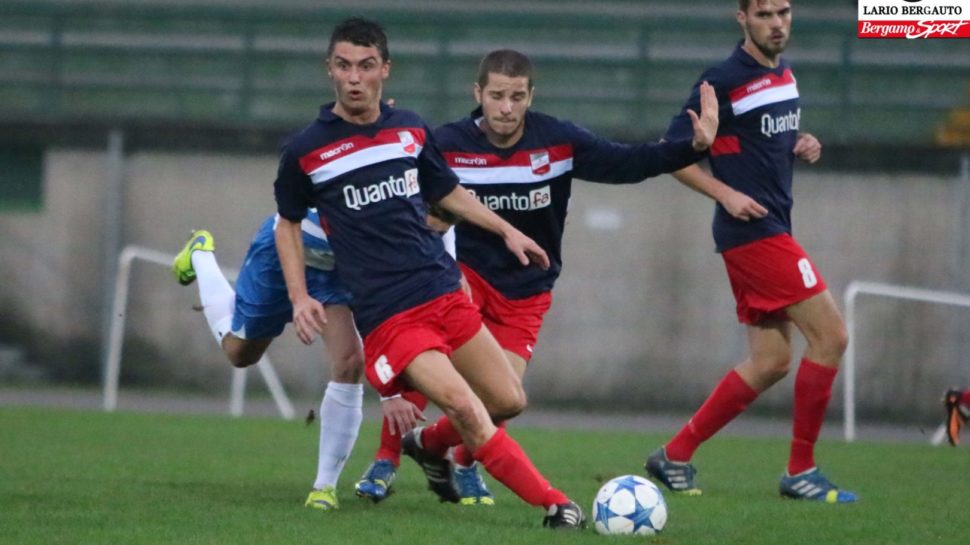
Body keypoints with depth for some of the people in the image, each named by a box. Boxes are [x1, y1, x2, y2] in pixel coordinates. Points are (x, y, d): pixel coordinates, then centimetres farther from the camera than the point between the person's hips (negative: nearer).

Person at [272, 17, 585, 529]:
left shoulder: (410, 130, 8)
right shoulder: (306, 151, -3)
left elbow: (447, 193, 25)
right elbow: (288, 223, 11)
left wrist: (508, 230, 18)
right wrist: (299, 298, 0)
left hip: (444, 293, 6)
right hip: (387, 314, -6)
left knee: (508, 400, 5)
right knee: (463, 406, -22)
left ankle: (430, 446, 33)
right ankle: (554, 505, -18)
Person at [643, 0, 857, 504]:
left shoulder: (784, 74, 12)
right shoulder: (725, 81, -12)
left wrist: (803, 146, 5)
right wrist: (726, 194, -18)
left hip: (772, 229, 9)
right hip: (752, 231, -9)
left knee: (771, 360, 7)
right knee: (830, 335, -12)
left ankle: (675, 455, 13)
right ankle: (801, 471, -5)